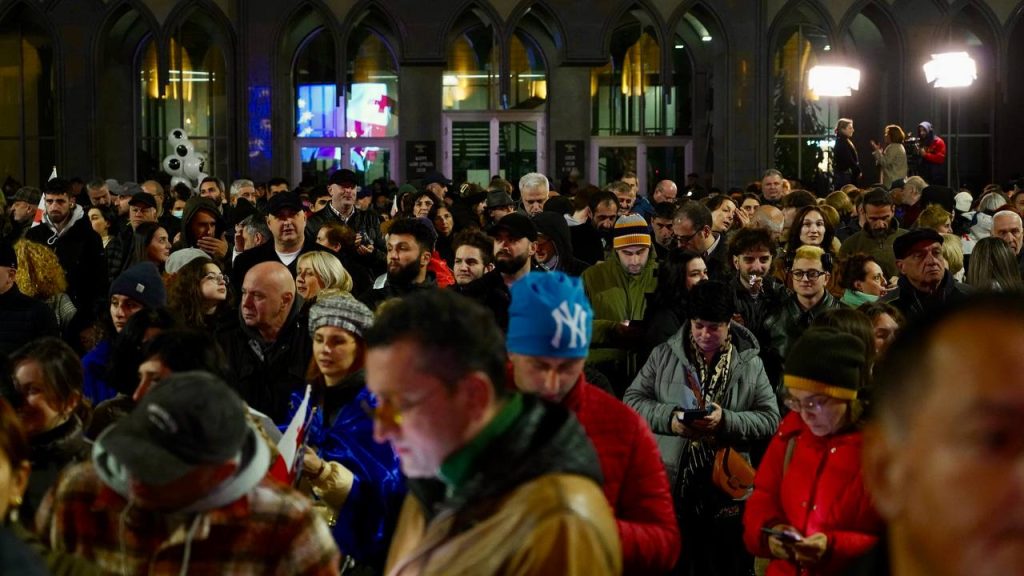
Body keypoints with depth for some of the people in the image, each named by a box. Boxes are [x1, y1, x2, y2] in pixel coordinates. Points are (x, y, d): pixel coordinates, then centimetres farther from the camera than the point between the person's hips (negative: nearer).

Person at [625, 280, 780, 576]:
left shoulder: (750, 364, 2)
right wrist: (669, 418, -15)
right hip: (670, 484, 0)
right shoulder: (664, 355, 3)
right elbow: (632, 400, 2)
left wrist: (726, 421, -18)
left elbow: (771, 418, -2)